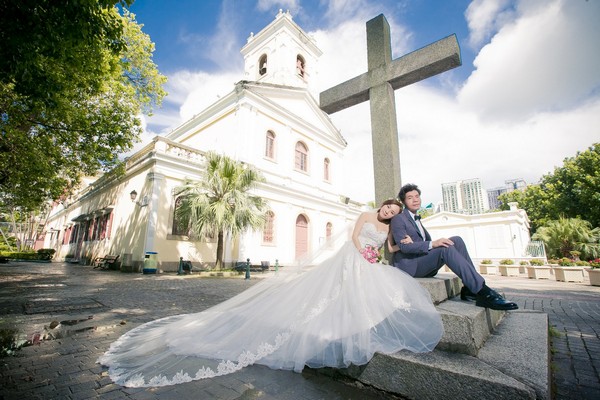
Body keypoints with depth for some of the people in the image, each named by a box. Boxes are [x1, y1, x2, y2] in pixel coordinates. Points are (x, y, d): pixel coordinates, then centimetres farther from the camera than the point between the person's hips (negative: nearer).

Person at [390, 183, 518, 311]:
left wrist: (435, 242, -4)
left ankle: (470, 289, -11)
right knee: (446, 248, -29)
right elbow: (404, 246, -17)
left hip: (423, 263, 8)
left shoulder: (416, 219, 23)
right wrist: (432, 244, -27)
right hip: (409, 265, -8)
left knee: (456, 240, -8)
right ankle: (483, 293, -28)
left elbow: (427, 240, 19)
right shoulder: (398, 219, -4)